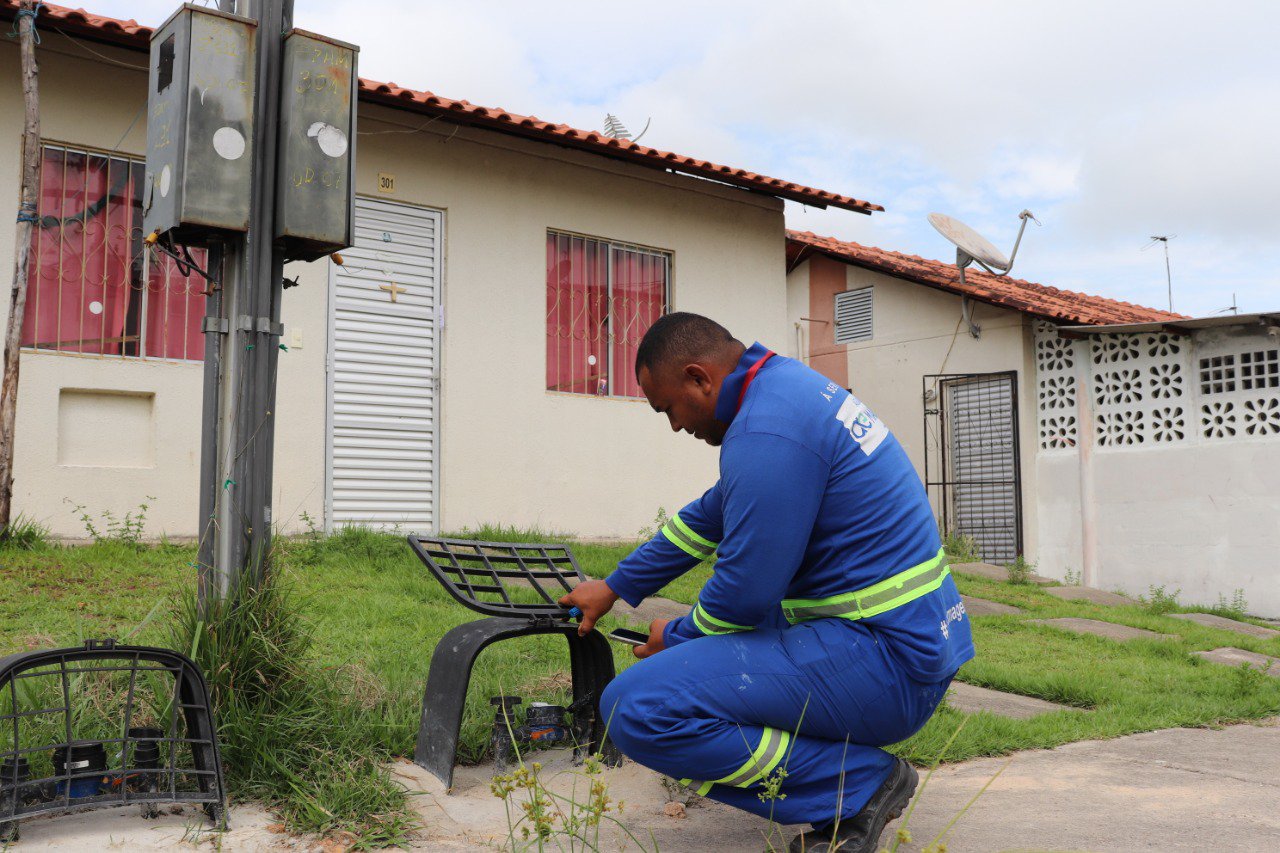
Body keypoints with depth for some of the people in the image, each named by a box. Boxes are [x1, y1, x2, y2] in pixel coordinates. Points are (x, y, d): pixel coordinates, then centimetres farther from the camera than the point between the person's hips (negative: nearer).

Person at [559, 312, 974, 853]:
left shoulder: (766, 432, -19)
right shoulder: (787, 384, 12)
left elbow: (745, 595, -17)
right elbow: (711, 515, 24)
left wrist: (675, 639, 4)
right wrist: (616, 587, 31)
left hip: (887, 657, -11)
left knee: (636, 709, -20)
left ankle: (858, 786, -7)